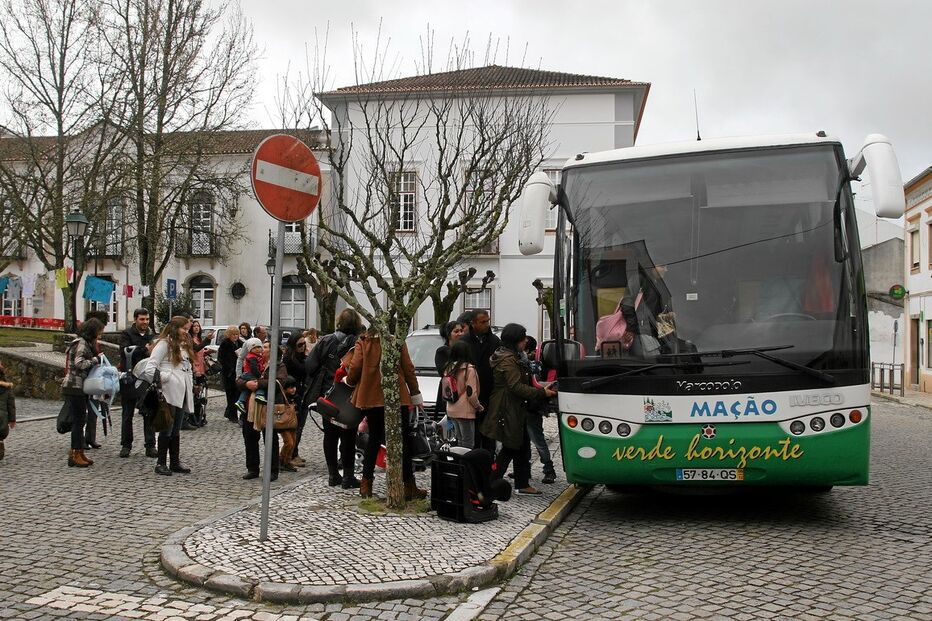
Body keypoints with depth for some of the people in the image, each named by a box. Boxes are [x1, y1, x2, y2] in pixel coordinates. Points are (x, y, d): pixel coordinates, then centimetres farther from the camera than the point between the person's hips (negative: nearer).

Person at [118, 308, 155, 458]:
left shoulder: (152, 336, 10)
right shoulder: (126, 334, 0)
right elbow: (125, 350, -17)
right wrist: (145, 349, -24)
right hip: (130, 380, -2)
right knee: (128, 415, 8)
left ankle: (150, 446, 9)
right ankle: (126, 445, 18)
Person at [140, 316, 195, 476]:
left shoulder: (184, 346, 21)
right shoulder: (164, 343, -7)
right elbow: (150, 367, -15)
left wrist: (191, 386, 15)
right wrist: (163, 378, -17)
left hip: (182, 394, 8)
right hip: (169, 393, -8)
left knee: (176, 431, 12)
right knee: (167, 430, -2)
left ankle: (175, 462, 18)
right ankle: (161, 463, 6)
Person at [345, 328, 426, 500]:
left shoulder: (363, 343, 0)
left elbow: (355, 368, -5)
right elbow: (408, 369, 1)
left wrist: (348, 380, 18)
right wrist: (416, 395, 10)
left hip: (371, 398, 2)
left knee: (374, 439, 16)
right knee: (404, 441, 4)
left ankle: (366, 484, 15)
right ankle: (409, 487, 3)